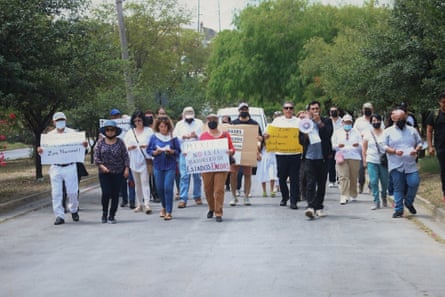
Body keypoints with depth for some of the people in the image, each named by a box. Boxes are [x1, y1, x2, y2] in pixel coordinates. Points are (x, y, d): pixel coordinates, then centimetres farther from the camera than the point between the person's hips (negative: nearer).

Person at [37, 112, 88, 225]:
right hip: (55, 168, 1)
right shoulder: (50, 135, 10)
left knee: (72, 191, 2)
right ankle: (59, 216, 3)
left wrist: (84, 145, -22)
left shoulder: (72, 133, 6)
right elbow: (45, 148, 7)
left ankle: (74, 210, 27)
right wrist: (40, 150, -17)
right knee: (56, 193, -2)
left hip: (70, 167, -1)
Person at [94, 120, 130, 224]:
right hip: (104, 173, 0)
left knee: (115, 194, 0)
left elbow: (125, 156, 4)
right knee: (106, 193, -9)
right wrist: (102, 166, -12)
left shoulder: (120, 142, 3)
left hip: (118, 172, 0)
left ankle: (112, 216, 11)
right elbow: (96, 157, 2)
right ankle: (104, 213, 14)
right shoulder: (101, 143, 3)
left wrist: (126, 168, -5)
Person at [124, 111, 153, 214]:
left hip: (145, 159, -4)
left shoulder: (149, 131, 2)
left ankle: (147, 204, -16)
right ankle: (139, 204, 15)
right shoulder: (130, 132, 13)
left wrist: (146, 146, -20)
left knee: (145, 182, -11)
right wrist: (129, 147, -10)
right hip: (134, 161, 4)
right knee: (137, 183, 9)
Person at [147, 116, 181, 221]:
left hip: (170, 166, -2)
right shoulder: (154, 137, 3)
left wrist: (171, 151, -16)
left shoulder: (173, 137, -1)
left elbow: (178, 151, 2)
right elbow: (149, 150, 6)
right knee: (159, 188, 8)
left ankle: (168, 212, -3)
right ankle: (164, 207, 33)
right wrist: (155, 152, -13)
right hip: (158, 165, 2)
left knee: (168, 188, -9)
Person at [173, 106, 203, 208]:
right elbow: (174, 137, 6)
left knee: (197, 176, 6)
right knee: (184, 176, -8)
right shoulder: (179, 124, 13)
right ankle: (183, 199, -10)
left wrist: (196, 136, -16)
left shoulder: (199, 123, 11)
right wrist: (183, 137, -10)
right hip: (184, 153, -1)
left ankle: (197, 196, 19)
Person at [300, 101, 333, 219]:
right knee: (310, 183, -10)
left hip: (323, 157, 1)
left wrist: (319, 121, -10)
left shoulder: (326, 121, 7)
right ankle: (310, 207, -19)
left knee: (321, 184, 7)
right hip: (309, 157, -1)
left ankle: (318, 207, 17)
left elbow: (329, 133, -10)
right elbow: (300, 140, 11)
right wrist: (305, 136, -10)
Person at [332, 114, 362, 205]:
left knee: (354, 177, 1)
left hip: (355, 157, 1)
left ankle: (353, 195, 16)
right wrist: (338, 145, -12)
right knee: (343, 177, -13)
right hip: (342, 157, -1)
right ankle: (344, 197, -18)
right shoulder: (337, 132, 14)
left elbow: (362, 145, 10)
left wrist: (358, 145, -13)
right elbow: (333, 145, 10)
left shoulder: (356, 132, 15)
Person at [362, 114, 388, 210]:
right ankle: (376, 202, -1)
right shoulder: (368, 133, 6)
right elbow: (364, 148, 10)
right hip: (371, 161, 0)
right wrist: (364, 161, 5)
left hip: (383, 161, 0)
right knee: (373, 182, -7)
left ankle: (384, 197, 32)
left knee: (385, 181, 4)